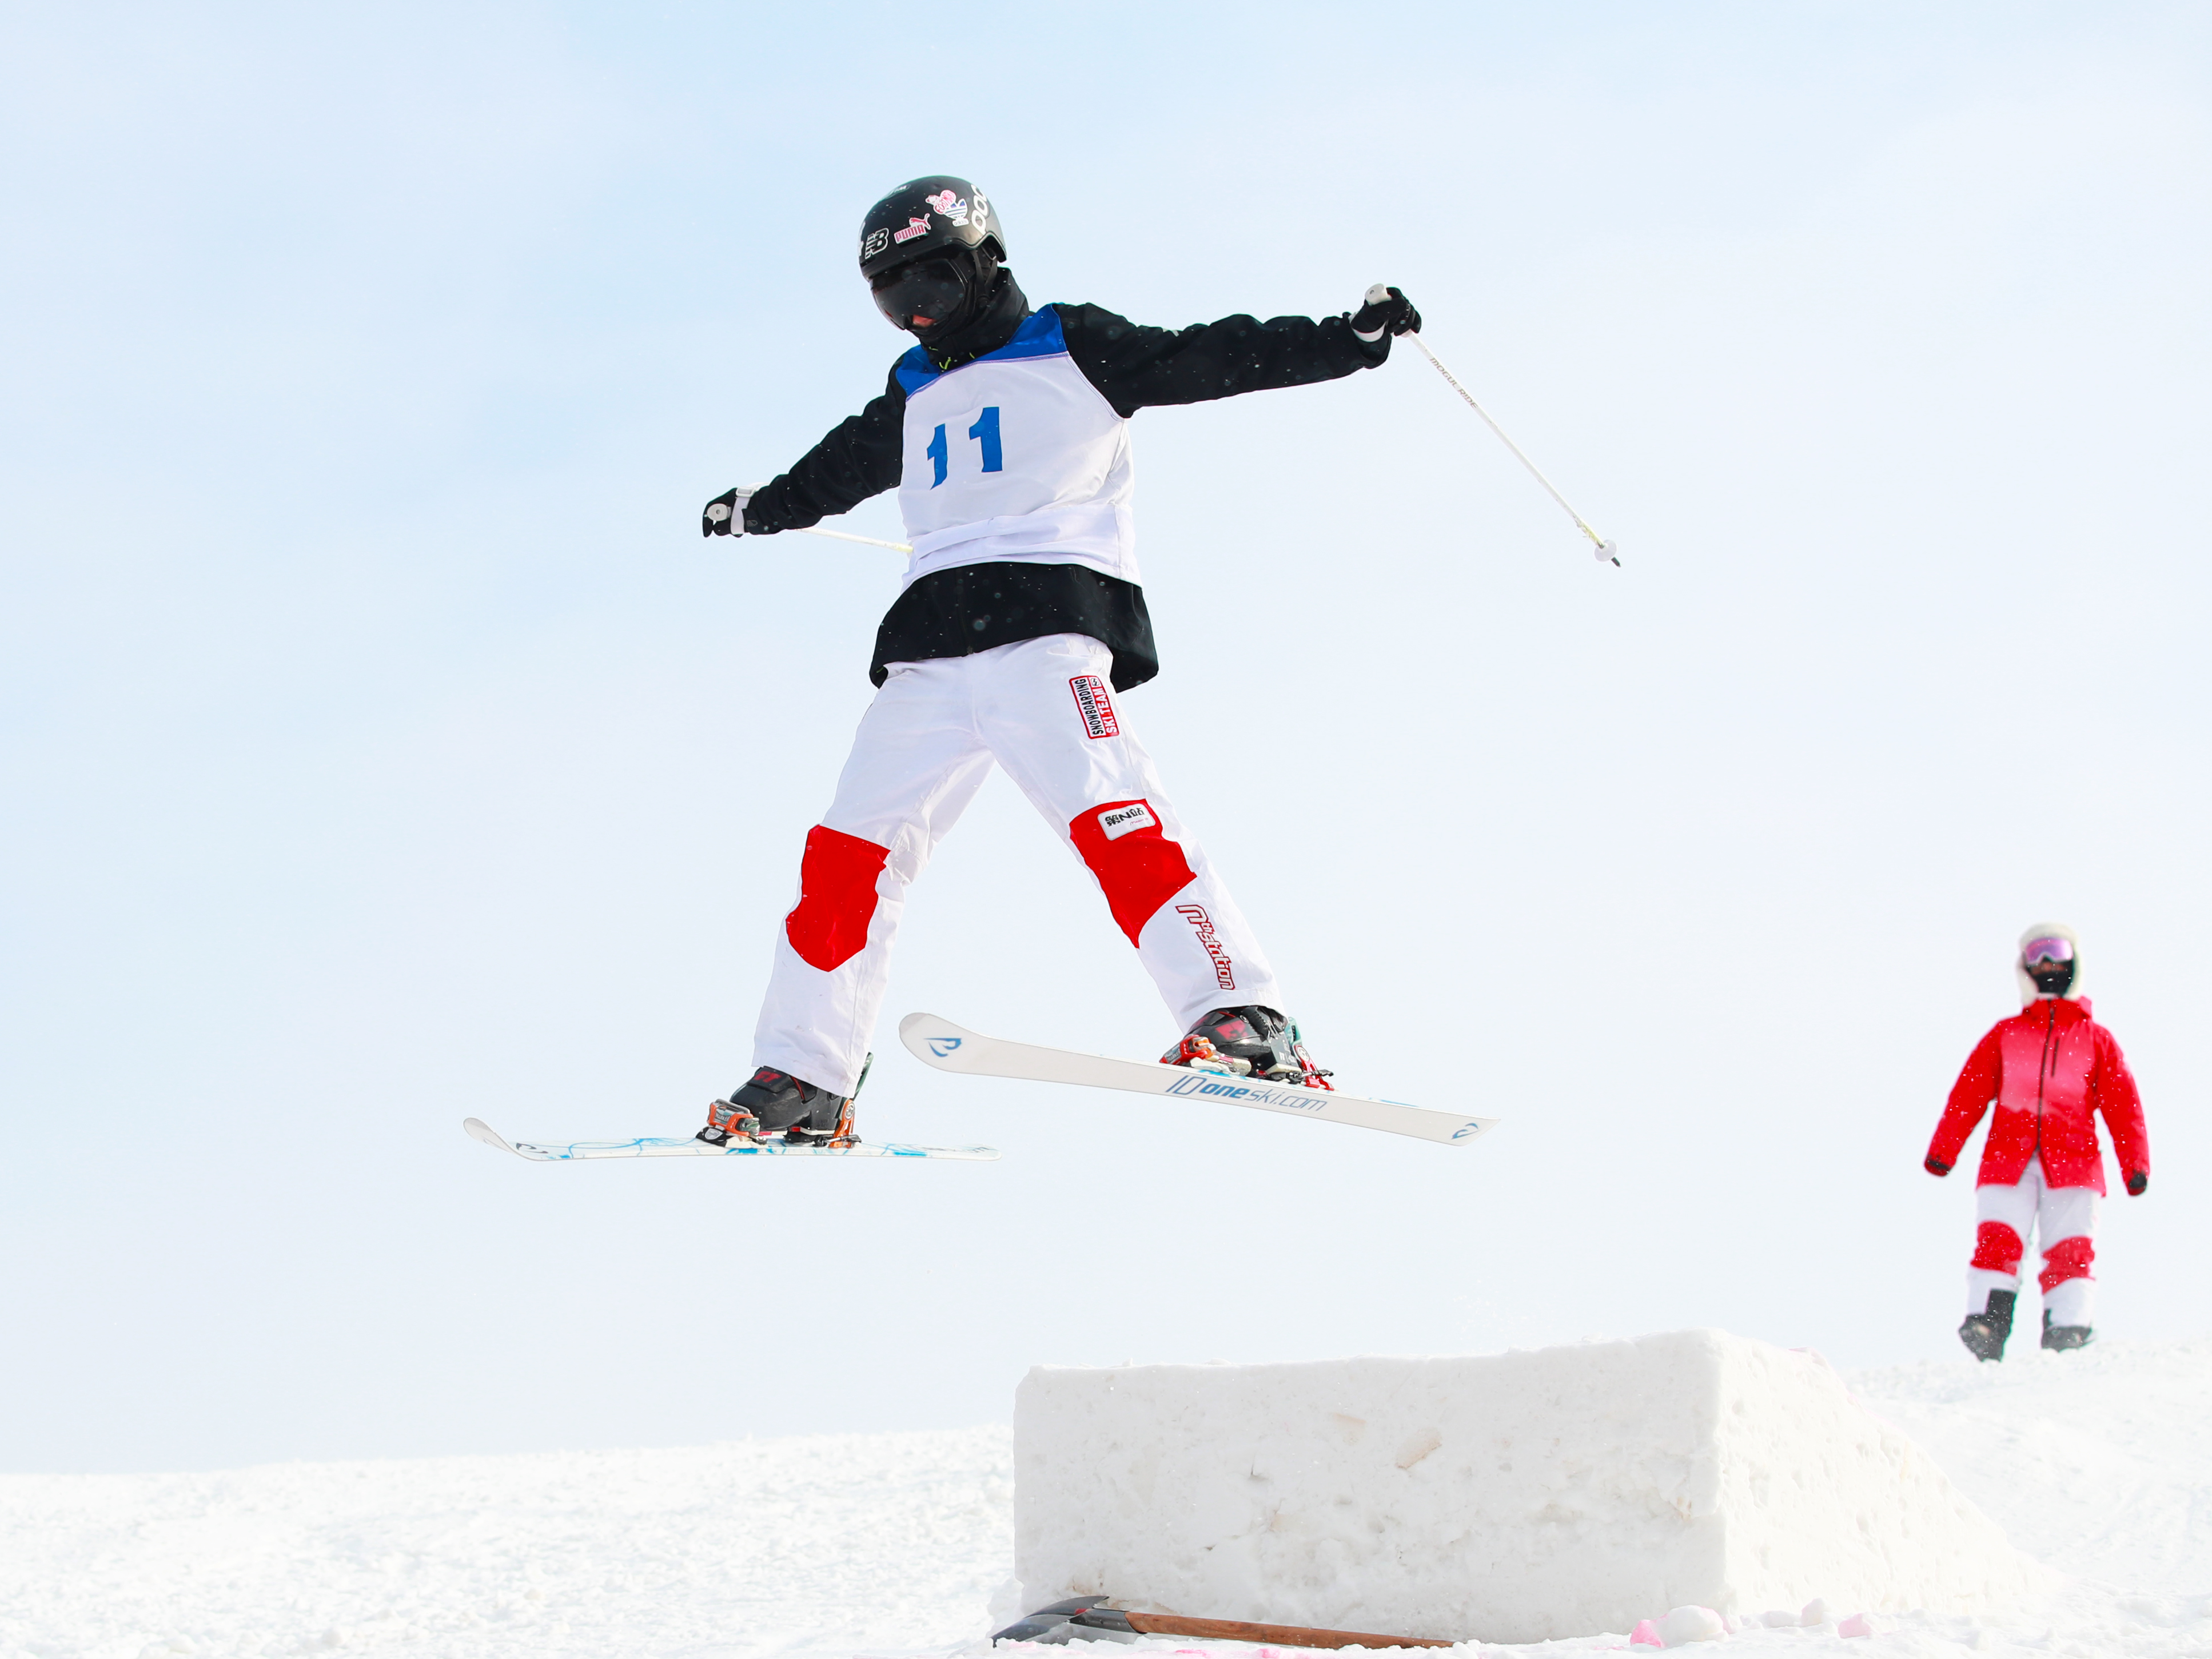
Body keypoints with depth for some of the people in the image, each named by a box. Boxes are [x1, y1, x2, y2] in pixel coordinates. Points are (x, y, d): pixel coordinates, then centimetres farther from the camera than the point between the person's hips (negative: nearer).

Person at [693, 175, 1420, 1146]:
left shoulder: (1071, 350, 12)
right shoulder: (913, 398, 30)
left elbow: (1209, 360, 5)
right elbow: (840, 469, 48)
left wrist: (1350, 338, -4)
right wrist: (758, 511, 64)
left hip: (1045, 617, -6)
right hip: (928, 644, 6)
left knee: (1105, 811, -27)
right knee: (851, 851, -1)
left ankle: (1245, 1025, -35)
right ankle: (802, 1081, 6)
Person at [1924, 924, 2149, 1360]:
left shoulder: (2096, 1039, 18)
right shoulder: (2004, 1035, 20)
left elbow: (2123, 1104, 10)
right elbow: (1968, 1093, 11)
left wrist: (2135, 1163, -4)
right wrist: (1942, 1151, -1)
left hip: (2073, 1159, 0)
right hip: (2008, 1157, 0)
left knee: (2071, 1251, -12)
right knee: (1997, 1239, -17)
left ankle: (2068, 1332, -14)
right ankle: (1985, 1327, -26)